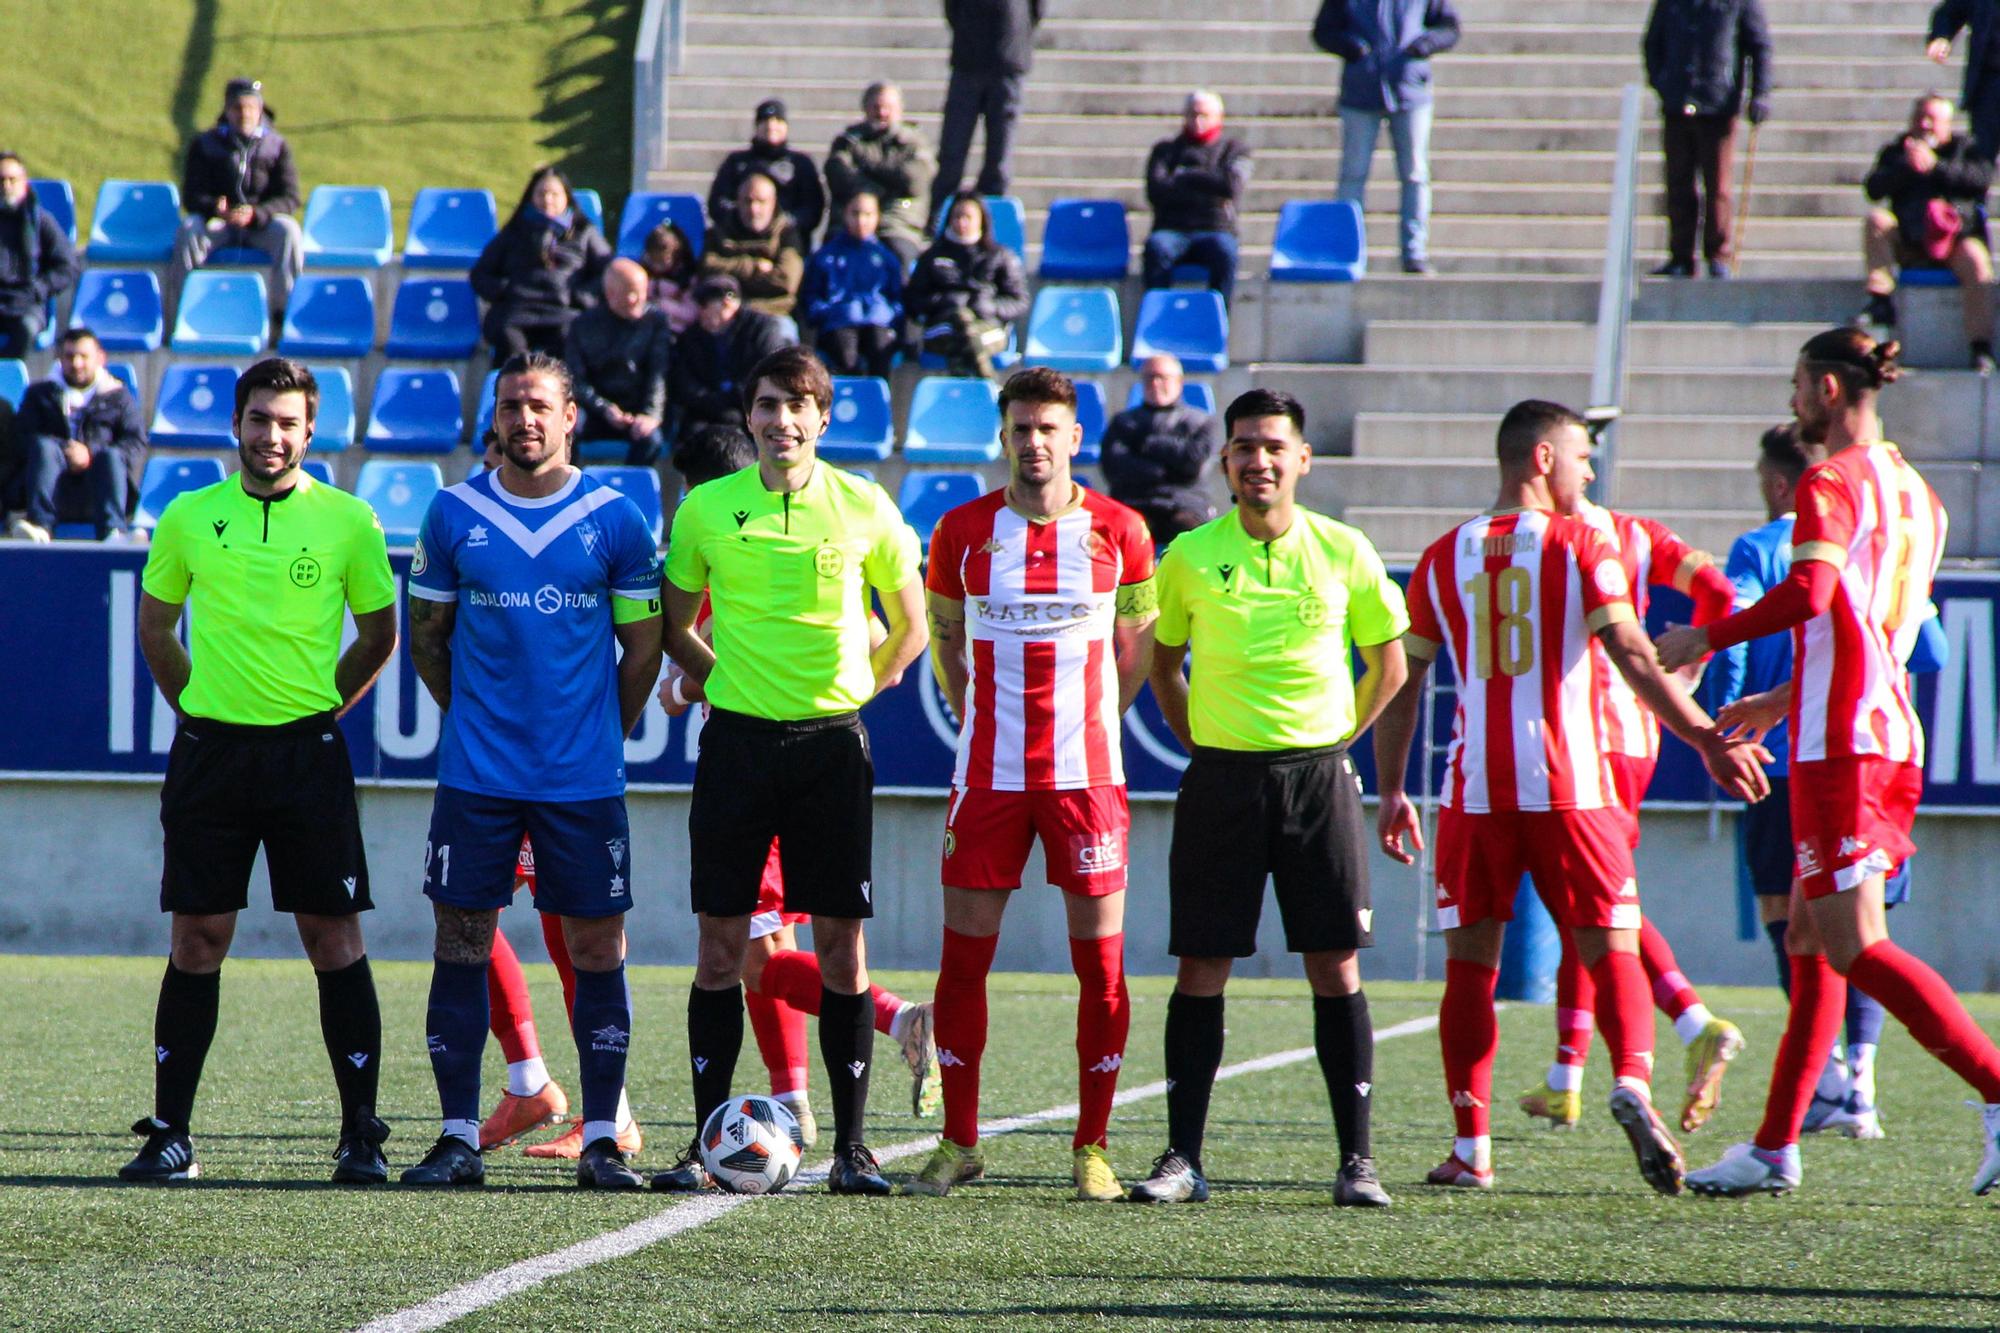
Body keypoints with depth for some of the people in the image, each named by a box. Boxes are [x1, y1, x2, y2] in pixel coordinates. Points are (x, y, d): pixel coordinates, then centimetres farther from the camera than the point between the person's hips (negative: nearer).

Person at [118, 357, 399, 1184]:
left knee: (333, 936, -2)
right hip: (210, 747, 1)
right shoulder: (188, 518, 5)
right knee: (197, 939, 2)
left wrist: (321, 706, 6)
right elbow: (155, 626, 17)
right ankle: (170, 1133, 7)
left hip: (307, 751, -1)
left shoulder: (348, 520, 1)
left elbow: (379, 634, 10)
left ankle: (361, 1135, 3)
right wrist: (196, 706, 10)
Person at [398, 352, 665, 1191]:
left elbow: (644, 646, 7)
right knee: (461, 945, 0)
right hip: (476, 773, 1)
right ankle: (458, 1138, 7)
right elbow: (426, 635, 13)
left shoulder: (614, 520, 0)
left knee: (597, 949, 0)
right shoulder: (454, 515, 3)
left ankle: (600, 1140, 7)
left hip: (585, 776, -1)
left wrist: (598, 735, 8)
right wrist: (473, 718, 11)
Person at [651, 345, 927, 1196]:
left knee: (841, 946, -1)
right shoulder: (706, 509, 3)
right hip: (737, 741, 1)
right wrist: (726, 677, 7)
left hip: (832, 742, -1)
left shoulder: (864, 509, 0)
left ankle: (851, 1147, 3)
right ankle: (707, 1141, 6)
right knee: (720, 945, 0)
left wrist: (856, 689, 5)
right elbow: (675, 627, 16)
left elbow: (910, 624, 11)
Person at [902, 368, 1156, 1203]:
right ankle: (958, 1142, 10)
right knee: (964, 956, 0)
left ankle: (1092, 1148, 7)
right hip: (988, 774, 1)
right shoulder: (963, 532, 3)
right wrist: (979, 720, 8)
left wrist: (1090, 722, 6)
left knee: (1100, 961, -2)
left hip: (1087, 775, -1)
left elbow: (1138, 641, 12)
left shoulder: (1118, 531, 1)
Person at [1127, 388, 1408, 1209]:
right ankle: (1183, 1158, 5)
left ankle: (1357, 1161, 2)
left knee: (1335, 968, -2)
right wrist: (1198, 742, 6)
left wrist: (1332, 739, 5)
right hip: (1221, 779, 0)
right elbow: (1162, 661, 16)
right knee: (1201, 969, 0)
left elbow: (1388, 664, 12)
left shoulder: (1344, 553, 1)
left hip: (1318, 778, 0)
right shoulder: (1190, 557, 2)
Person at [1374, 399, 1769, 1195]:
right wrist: (1708, 741, -12)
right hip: (1569, 786, -2)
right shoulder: (1580, 547, -2)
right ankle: (1633, 1085, -24)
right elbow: (1633, 658, -12)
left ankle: (1470, 1148, 3)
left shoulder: (1443, 559, 10)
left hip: (1475, 792, 2)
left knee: (1470, 962, 7)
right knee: (1611, 949, 2)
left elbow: (1401, 684, 12)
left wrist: (1391, 793, 19)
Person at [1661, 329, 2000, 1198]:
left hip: (1840, 740, -9)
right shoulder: (1916, 496, 18)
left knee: (1852, 945, -10)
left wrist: (1708, 639, -12)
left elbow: (1808, 594, -24)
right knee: (1809, 941, 10)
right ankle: (1774, 1150, 11)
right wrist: (1779, 702, 32)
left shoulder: (1831, 485, -9)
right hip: (1893, 735, 9)